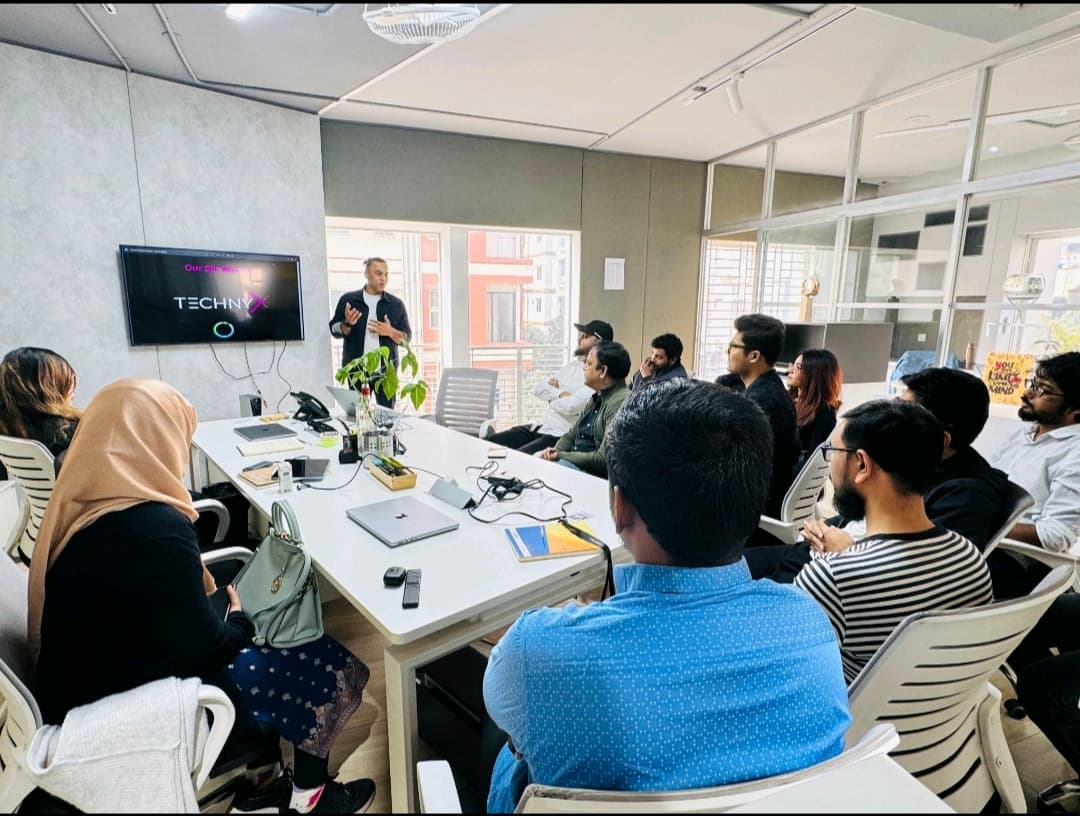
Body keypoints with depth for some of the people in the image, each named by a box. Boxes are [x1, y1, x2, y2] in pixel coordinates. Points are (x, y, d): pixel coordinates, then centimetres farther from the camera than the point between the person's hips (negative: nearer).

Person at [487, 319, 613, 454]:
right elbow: (538, 389, 14)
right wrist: (560, 394, -6)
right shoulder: (573, 364, 16)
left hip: (559, 437, -8)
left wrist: (552, 400, -2)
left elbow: (571, 406, -23)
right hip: (538, 427, 8)